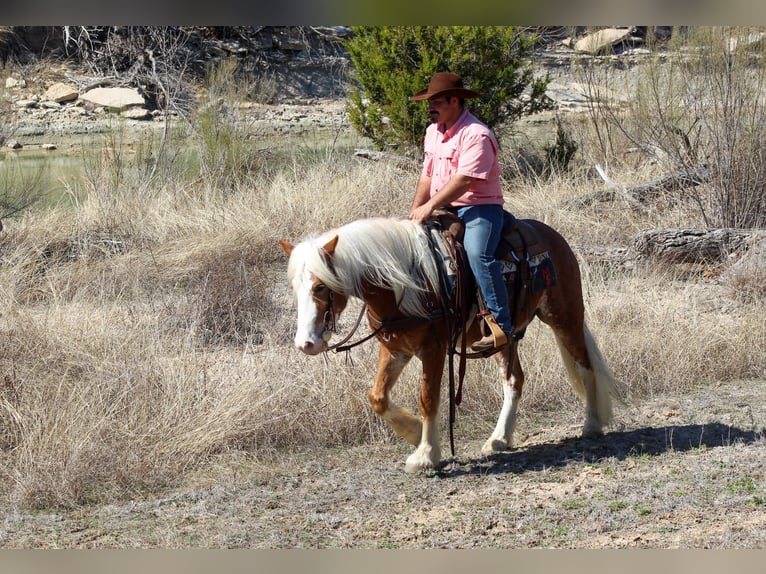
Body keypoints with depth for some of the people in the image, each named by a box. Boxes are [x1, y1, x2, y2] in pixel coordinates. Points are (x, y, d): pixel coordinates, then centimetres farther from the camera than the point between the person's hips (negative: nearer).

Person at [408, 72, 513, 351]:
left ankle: (501, 325, -33)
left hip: (479, 206, -9)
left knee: (477, 252, -33)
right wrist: (415, 211, 6)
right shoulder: (433, 132, 14)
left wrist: (430, 206, -25)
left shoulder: (476, 135, -15)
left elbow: (464, 180, -23)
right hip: (445, 210, 9)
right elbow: (427, 175, 18)